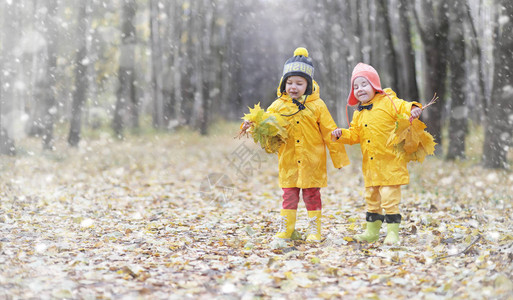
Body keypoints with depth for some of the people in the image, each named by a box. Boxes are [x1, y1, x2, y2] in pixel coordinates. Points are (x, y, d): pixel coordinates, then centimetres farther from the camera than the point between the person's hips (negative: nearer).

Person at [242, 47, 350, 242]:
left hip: (312, 161, -1)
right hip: (288, 162, 2)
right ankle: (285, 229, 17)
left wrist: (339, 157, 3)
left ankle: (314, 230, 16)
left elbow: (329, 132, 1)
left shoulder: (317, 105, -2)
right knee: (289, 195, 8)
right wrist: (252, 125, -18)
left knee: (312, 195, 6)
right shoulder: (278, 106, 2)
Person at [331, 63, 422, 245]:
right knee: (371, 198, 15)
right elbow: (355, 135, 15)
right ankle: (372, 231, 26)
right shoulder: (358, 114, 13)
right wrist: (342, 134, -2)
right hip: (370, 165, 7)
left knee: (389, 198, -8)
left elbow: (403, 107, -15)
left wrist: (413, 109, -36)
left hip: (390, 163, -7)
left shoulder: (388, 102, -5)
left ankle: (392, 232, 1)